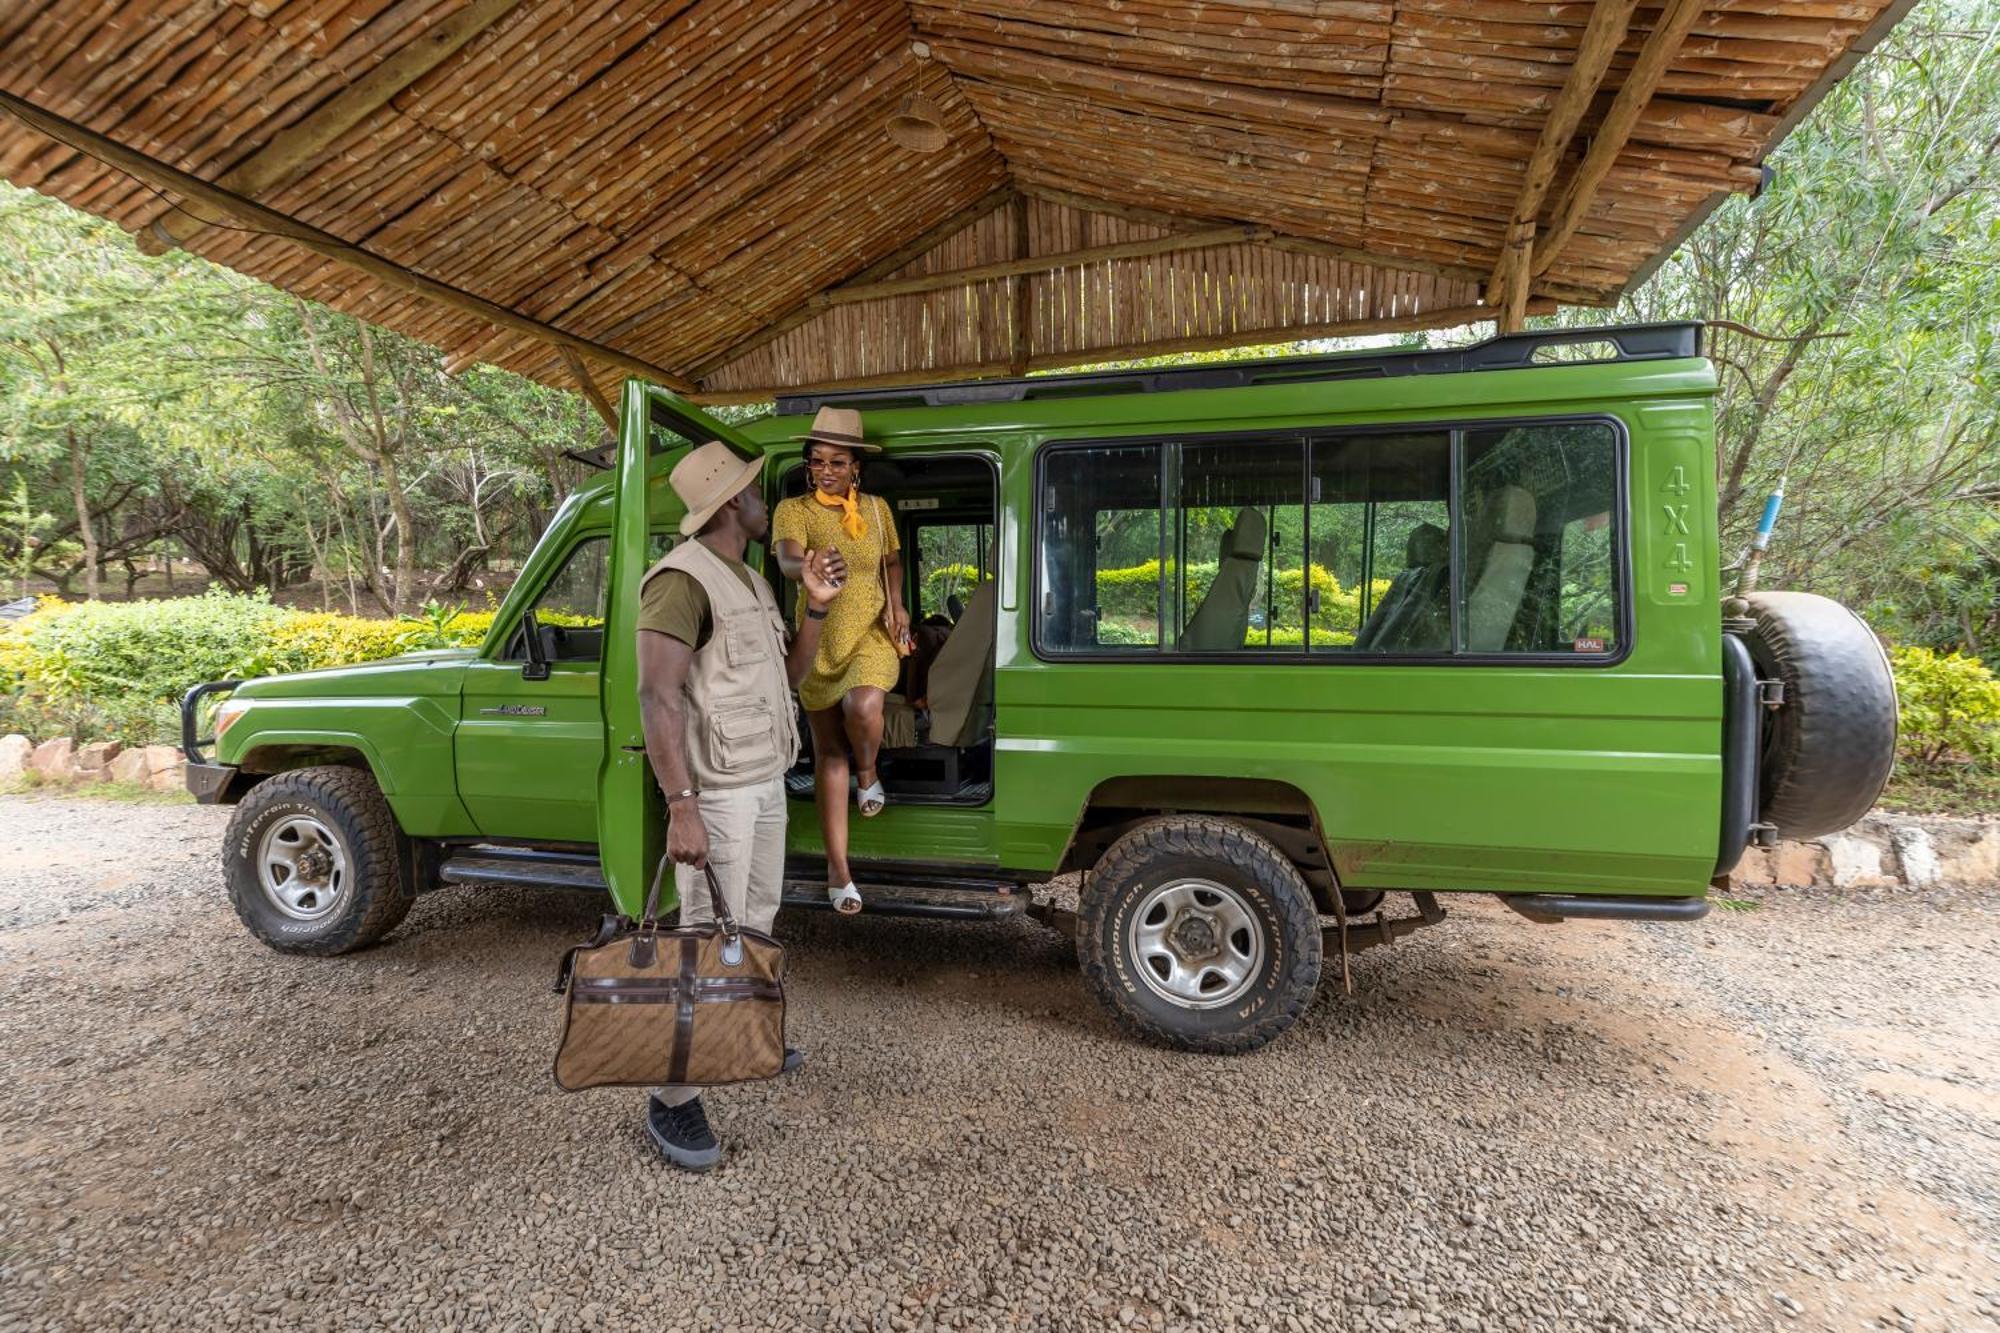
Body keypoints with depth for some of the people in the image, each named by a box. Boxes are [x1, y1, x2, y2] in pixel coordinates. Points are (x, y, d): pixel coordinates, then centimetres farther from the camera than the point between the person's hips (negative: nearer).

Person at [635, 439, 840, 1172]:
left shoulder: (751, 582, 13)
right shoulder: (684, 580, -17)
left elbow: (787, 676, 16)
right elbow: (657, 698, -23)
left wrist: (816, 608, 2)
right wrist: (682, 808, -29)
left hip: (767, 781, 9)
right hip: (718, 792, -9)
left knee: (756, 917, 21)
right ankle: (672, 1100, 4)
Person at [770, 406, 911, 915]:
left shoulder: (876, 508, 2)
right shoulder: (792, 510, -8)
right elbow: (787, 559, -28)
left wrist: (896, 602, 2)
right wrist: (812, 564, -51)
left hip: (872, 635, 0)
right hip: (818, 642, 0)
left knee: (863, 707, -32)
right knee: (829, 752, 5)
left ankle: (868, 772, 3)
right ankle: (838, 869, 14)